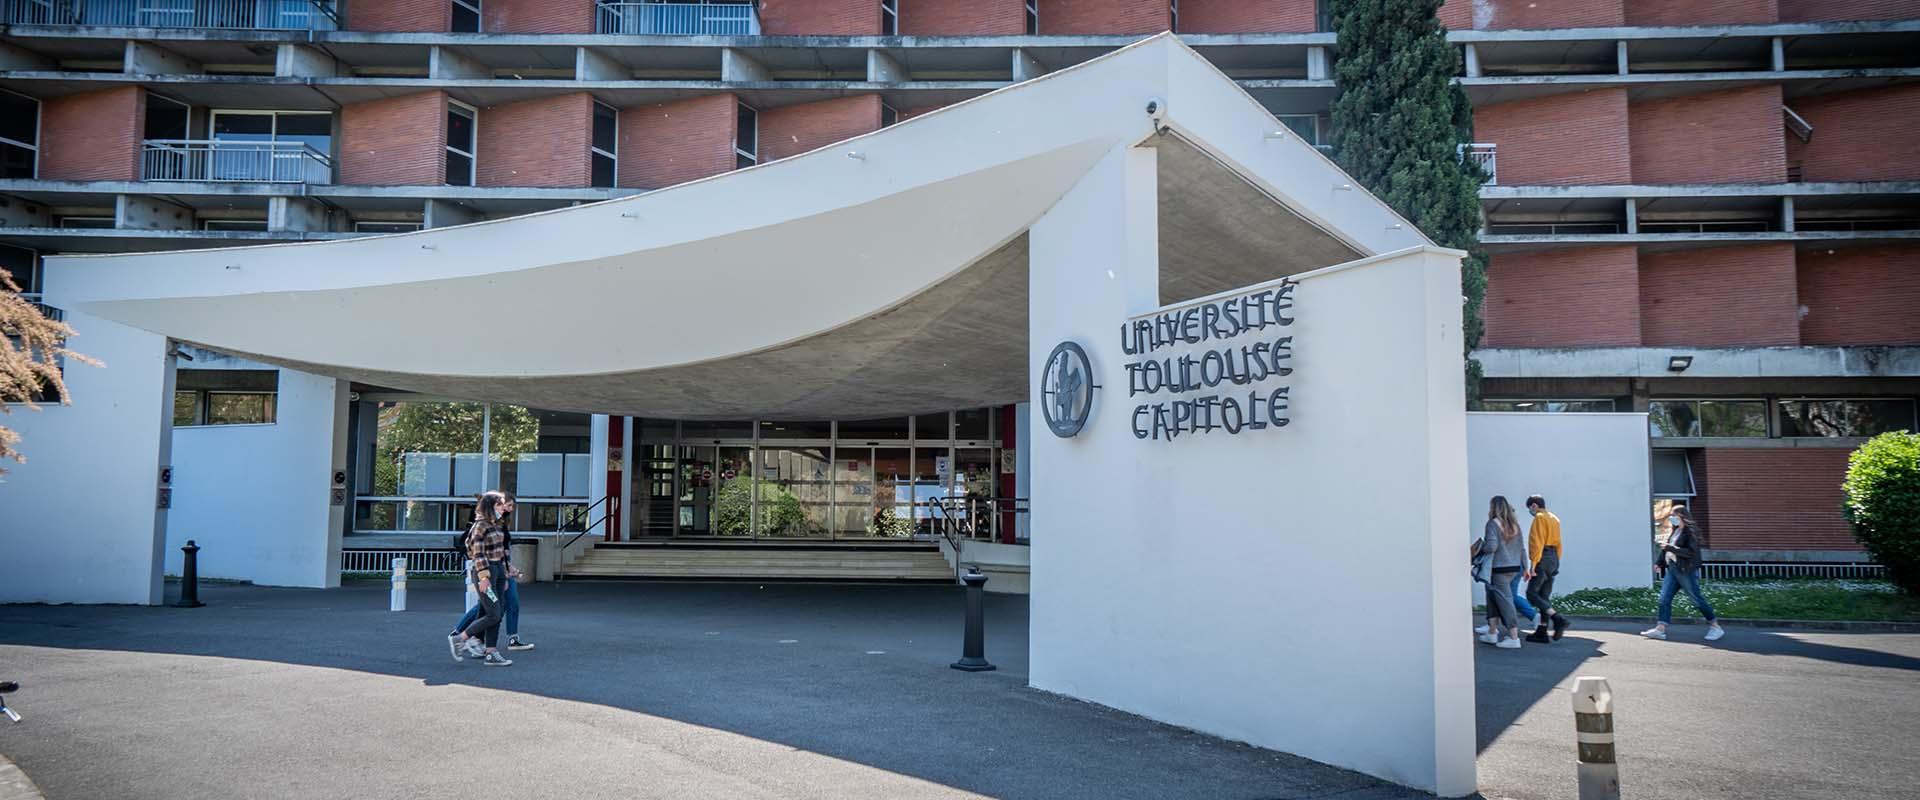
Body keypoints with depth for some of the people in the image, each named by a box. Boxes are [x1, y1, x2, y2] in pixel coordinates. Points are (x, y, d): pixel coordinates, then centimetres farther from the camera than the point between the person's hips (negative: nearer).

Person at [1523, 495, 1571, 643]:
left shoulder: (1539, 518, -9)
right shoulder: (1554, 519, 18)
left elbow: (1537, 542, -17)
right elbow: (1558, 543, 20)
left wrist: (1532, 564, -17)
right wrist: (1556, 561, 22)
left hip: (1542, 559, -9)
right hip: (1554, 559, 9)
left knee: (1531, 593, -8)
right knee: (1544, 596, 10)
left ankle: (1559, 620, -20)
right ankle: (1542, 632, 10)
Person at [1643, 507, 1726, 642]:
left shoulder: (1690, 532, -11)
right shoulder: (1675, 531, 13)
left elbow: (1691, 552, -21)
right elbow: (1667, 548, 22)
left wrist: (1671, 548, -24)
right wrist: (1659, 562, 17)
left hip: (1686, 570, -8)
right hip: (1672, 568, 8)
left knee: (1697, 598, -1)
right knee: (1664, 598, 1)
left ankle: (1715, 627, 13)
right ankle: (1660, 629, 1)